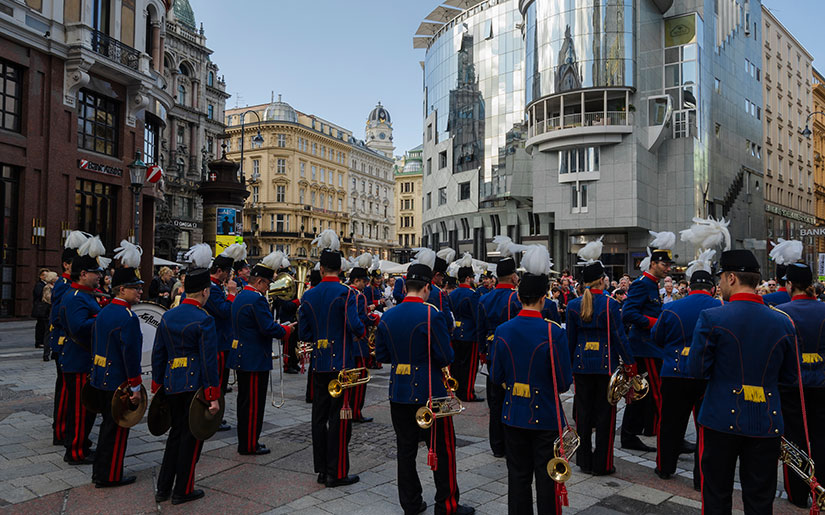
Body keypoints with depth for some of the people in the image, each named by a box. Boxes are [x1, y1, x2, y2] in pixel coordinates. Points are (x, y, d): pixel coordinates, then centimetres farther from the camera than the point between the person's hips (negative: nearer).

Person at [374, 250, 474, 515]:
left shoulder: (387, 317, 0)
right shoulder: (432, 316, -17)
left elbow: (381, 354, 7)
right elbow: (446, 358, -16)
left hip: (399, 393, 6)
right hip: (429, 393, -5)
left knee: (406, 449, 15)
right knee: (442, 450, 8)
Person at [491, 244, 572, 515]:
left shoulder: (503, 331, -7)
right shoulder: (553, 332, -17)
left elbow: (496, 377, 1)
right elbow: (564, 382, -12)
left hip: (514, 415, 3)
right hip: (546, 417, -3)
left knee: (518, 476, 16)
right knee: (547, 479, 10)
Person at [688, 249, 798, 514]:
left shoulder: (712, 318, -13)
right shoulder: (783, 323, -1)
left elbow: (697, 369, -11)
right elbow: (789, 378, 7)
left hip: (721, 420, -3)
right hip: (767, 423, 3)